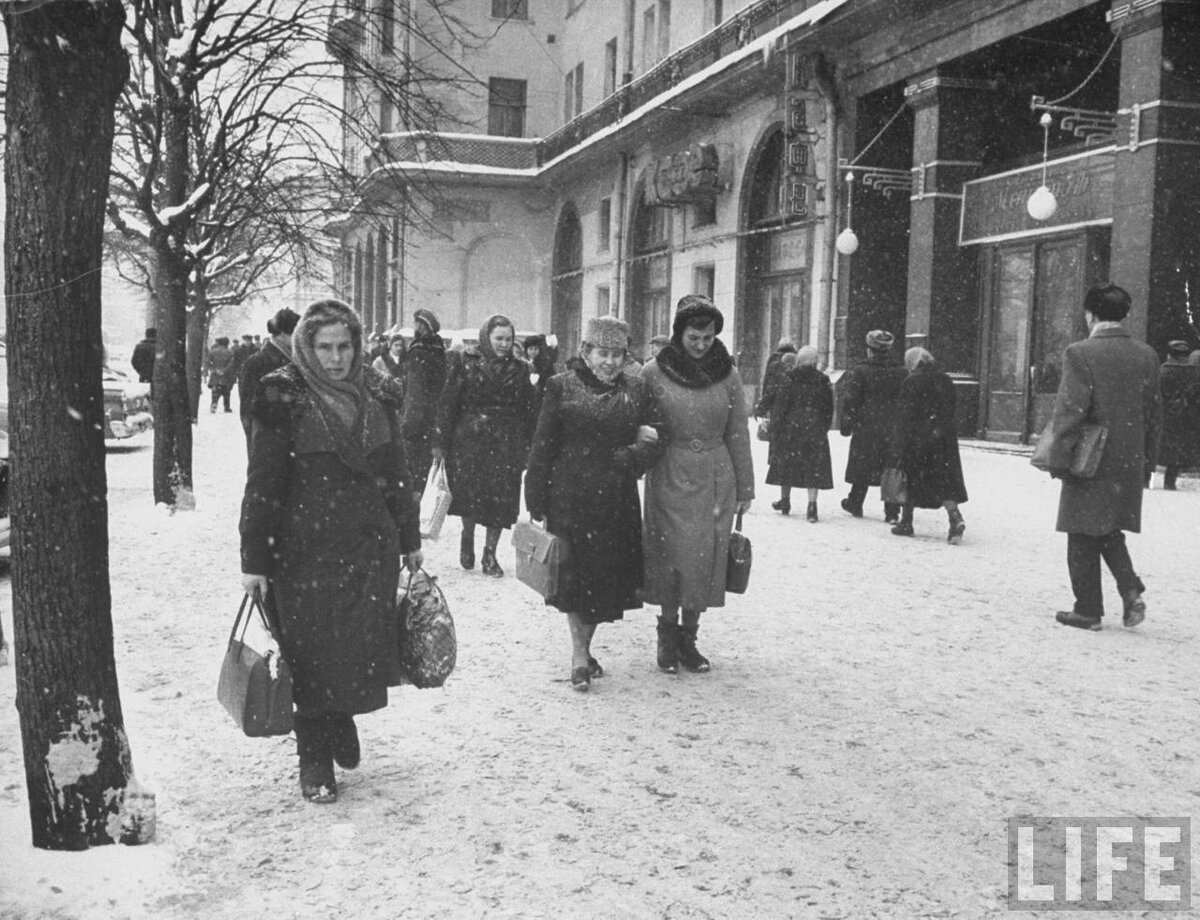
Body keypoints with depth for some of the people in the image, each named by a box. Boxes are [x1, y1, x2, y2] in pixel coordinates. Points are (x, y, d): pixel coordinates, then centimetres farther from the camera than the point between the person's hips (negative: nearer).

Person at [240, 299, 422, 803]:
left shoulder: (376, 395, 6)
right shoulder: (284, 399, -7)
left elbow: (395, 472, 14)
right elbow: (262, 485, -7)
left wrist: (410, 540, 16)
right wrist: (254, 559, -8)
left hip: (370, 546, 4)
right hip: (306, 550, -3)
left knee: (364, 647, 5)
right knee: (313, 654, 4)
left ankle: (342, 722, 35)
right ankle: (315, 762, 20)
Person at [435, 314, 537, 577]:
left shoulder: (519, 369, 8)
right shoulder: (465, 362, -1)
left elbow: (529, 411, 8)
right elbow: (448, 403, -3)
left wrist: (529, 446, 3)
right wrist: (441, 441, -7)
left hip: (506, 444, 2)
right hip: (469, 440, -2)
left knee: (501, 499, 1)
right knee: (468, 493, -1)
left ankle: (490, 554, 14)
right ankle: (467, 538, 28)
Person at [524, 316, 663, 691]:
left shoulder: (636, 391, 8)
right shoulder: (562, 387, -1)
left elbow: (652, 443, 9)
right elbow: (542, 448, -2)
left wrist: (629, 457, -13)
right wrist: (537, 504, -5)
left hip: (617, 501, 3)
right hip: (571, 498, -3)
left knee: (608, 576, 9)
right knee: (576, 572, -2)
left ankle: (584, 647, 27)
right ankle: (580, 653, 11)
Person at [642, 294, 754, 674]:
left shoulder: (727, 374, 2)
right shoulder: (654, 372, -4)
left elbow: (738, 434, 6)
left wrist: (745, 487, 8)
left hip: (716, 479, 2)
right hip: (670, 478, -2)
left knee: (706, 560, 5)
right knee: (673, 555, 1)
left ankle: (688, 636, 19)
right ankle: (667, 634, 18)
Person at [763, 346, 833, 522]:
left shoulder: (787, 377, -6)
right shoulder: (823, 380, 2)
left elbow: (780, 405, -7)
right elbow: (828, 409, 7)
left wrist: (775, 428, -2)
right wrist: (824, 428, 17)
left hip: (790, 428, -1)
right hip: (815, 429, 1)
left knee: (786, 463, 13)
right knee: (814, 466, 1)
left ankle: (785, 501, 23)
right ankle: (812, 504, -9)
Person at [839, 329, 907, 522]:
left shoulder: (859, 371, -8)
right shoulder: (901, 373, 3)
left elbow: (849, 400, -9)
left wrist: (846, 424, -2)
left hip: (865, 428, -2)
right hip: (894, 430, 2)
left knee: (862, 469, 11)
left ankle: (855, 504, 26)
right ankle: (892, 511, 3)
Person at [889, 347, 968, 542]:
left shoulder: (912, 382, -10)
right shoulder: (945, 380, 8)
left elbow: (905, 416, -12)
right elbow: (950, 411, 13)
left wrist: (899, 445, -9)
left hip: (917, 438, -4)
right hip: (944, 438, 4)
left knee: (910, 479, 9)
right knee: (945, 481, 4)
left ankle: (906, 523, 16)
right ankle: (955, 517, -16)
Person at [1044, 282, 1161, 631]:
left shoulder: (1080, 353, -13)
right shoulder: (1146, 355, 4)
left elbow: (1069, 410, -16)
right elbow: (1155, 412, 9)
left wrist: (1059, 458, -9)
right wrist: (1147, 457, 18)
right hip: (1130, 464, 6)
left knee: (1084, 536, 6)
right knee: (1110, 531, 20)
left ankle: (1088, 610, 12)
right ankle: (1131, 590, 4)